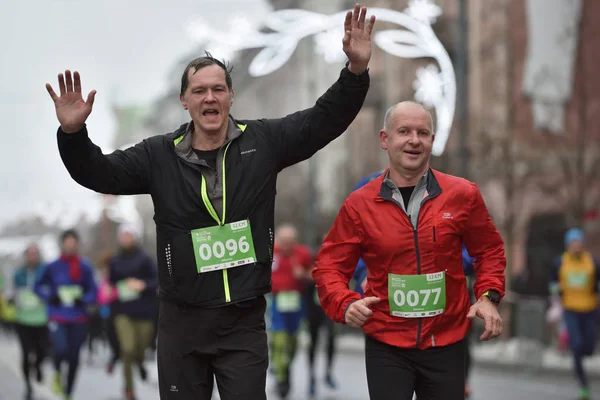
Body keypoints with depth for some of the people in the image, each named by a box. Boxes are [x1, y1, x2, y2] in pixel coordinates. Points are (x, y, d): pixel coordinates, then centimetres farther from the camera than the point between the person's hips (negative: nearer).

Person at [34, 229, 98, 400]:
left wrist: (83, 300, -12)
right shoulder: (53, 267, 0)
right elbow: (38, 286, 10)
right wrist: (49, 297, -8)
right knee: (61, 349, -23)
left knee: (74, 356, 4)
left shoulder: (85, 267, 2)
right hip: (57, 317, -2)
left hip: (78, 319, 2)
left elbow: (93, 291, 8)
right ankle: (57, 372, 12)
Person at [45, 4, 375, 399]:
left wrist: (356, 70, -14)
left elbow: (324, 119, 0)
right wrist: (73, 133, -16)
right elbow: (100, 172, 3)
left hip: (245, 320, -1)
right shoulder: (160, 155, 1)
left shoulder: (263, 142, 1)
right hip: (182, 321, 1)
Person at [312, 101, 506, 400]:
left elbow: (489, 250, 12)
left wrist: (488, 297, -3)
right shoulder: (359, 204, -3)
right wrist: (346, 304, -15)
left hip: (447, 345, 1)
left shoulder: (462, 195, -1)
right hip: (386, 347, -1)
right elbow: (330, 267, 3)